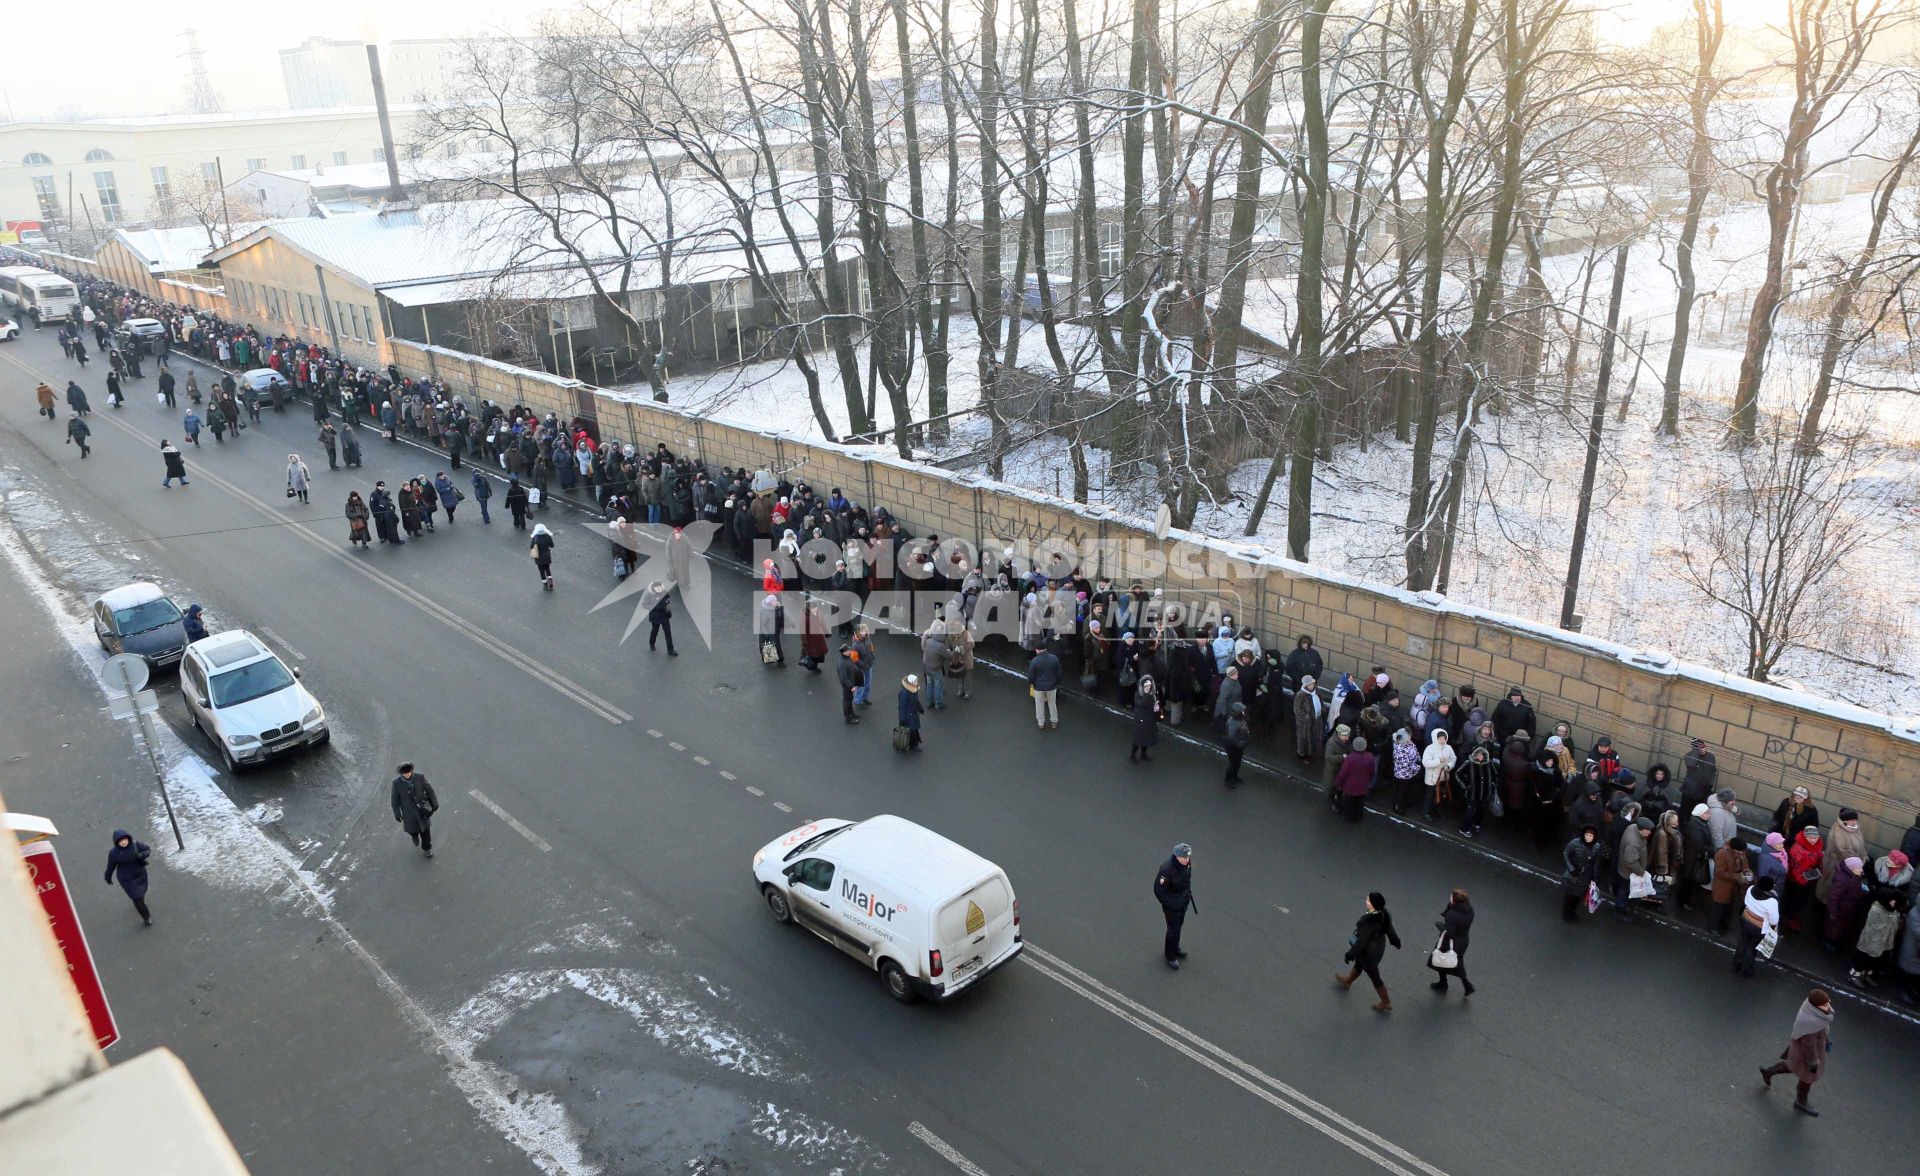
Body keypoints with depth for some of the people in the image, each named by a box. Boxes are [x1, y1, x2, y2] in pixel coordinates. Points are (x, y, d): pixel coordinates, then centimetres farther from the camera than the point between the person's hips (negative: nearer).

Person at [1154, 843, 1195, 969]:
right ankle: (1171, 956, 33)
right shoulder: (1167, 869, -37)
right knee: (1173, 929, 10)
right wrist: (1168, 905, -19)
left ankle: (1175, 948, 51)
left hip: (1184, 901, 7)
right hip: (1172, 903, -6)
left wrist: (1189, 891, 10)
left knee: (1179, 924, 27)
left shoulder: (1187, 862, -16)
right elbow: (1158, 889, -26)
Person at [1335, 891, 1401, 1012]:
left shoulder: (1368, 922, -41)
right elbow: (1389, 929, 1)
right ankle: (1347, 981, 59)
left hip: (1369, 952, -8)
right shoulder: (1383, 914, -19)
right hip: (1379, 946, 8)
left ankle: (1386, 1002, 36)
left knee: (1374, 976, 16)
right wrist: (1395, 941, 21)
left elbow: (1361, 942, -29)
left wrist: (1350, 955, -14)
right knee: (1359, 965, 33)